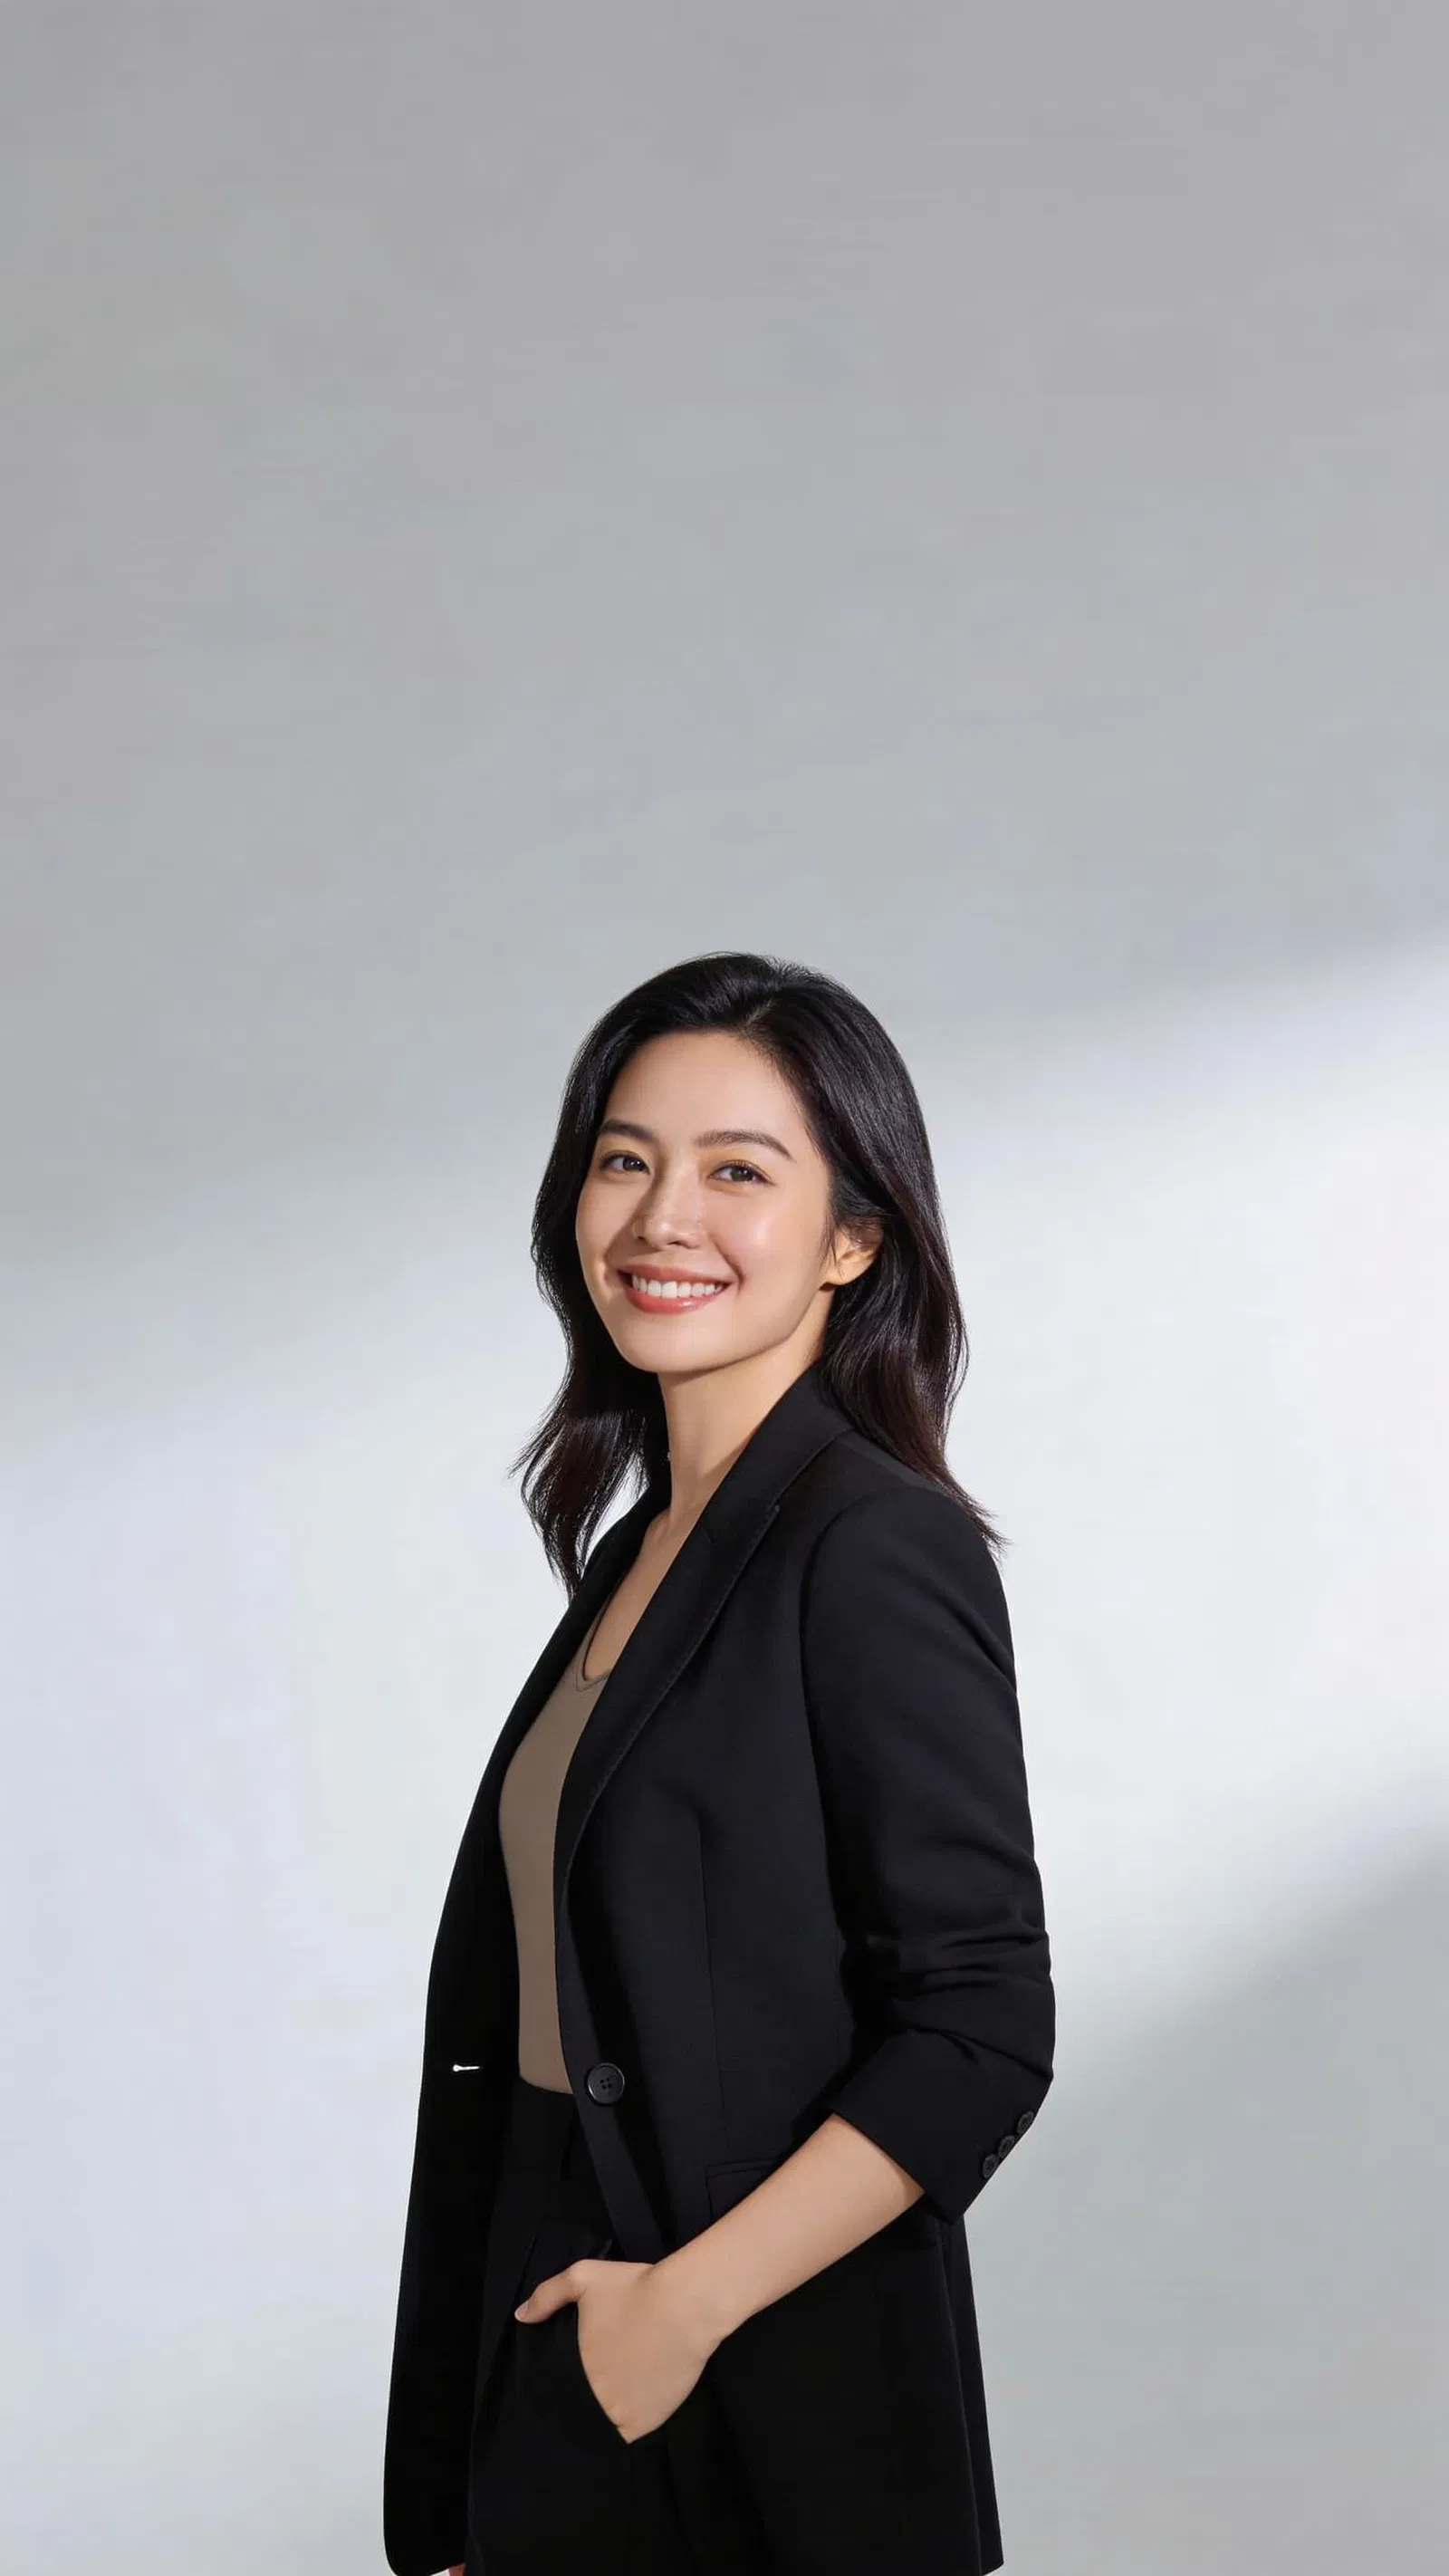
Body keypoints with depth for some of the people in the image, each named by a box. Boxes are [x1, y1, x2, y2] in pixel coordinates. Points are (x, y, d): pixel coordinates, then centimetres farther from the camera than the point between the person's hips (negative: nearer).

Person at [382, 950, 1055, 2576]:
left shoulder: (877, 1547, -15)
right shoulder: (636, 1552, 8)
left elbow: (980, 2041, -18)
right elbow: (548, 2007, 10)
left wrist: (686, 2304, -16)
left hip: (764, 2419, -7)